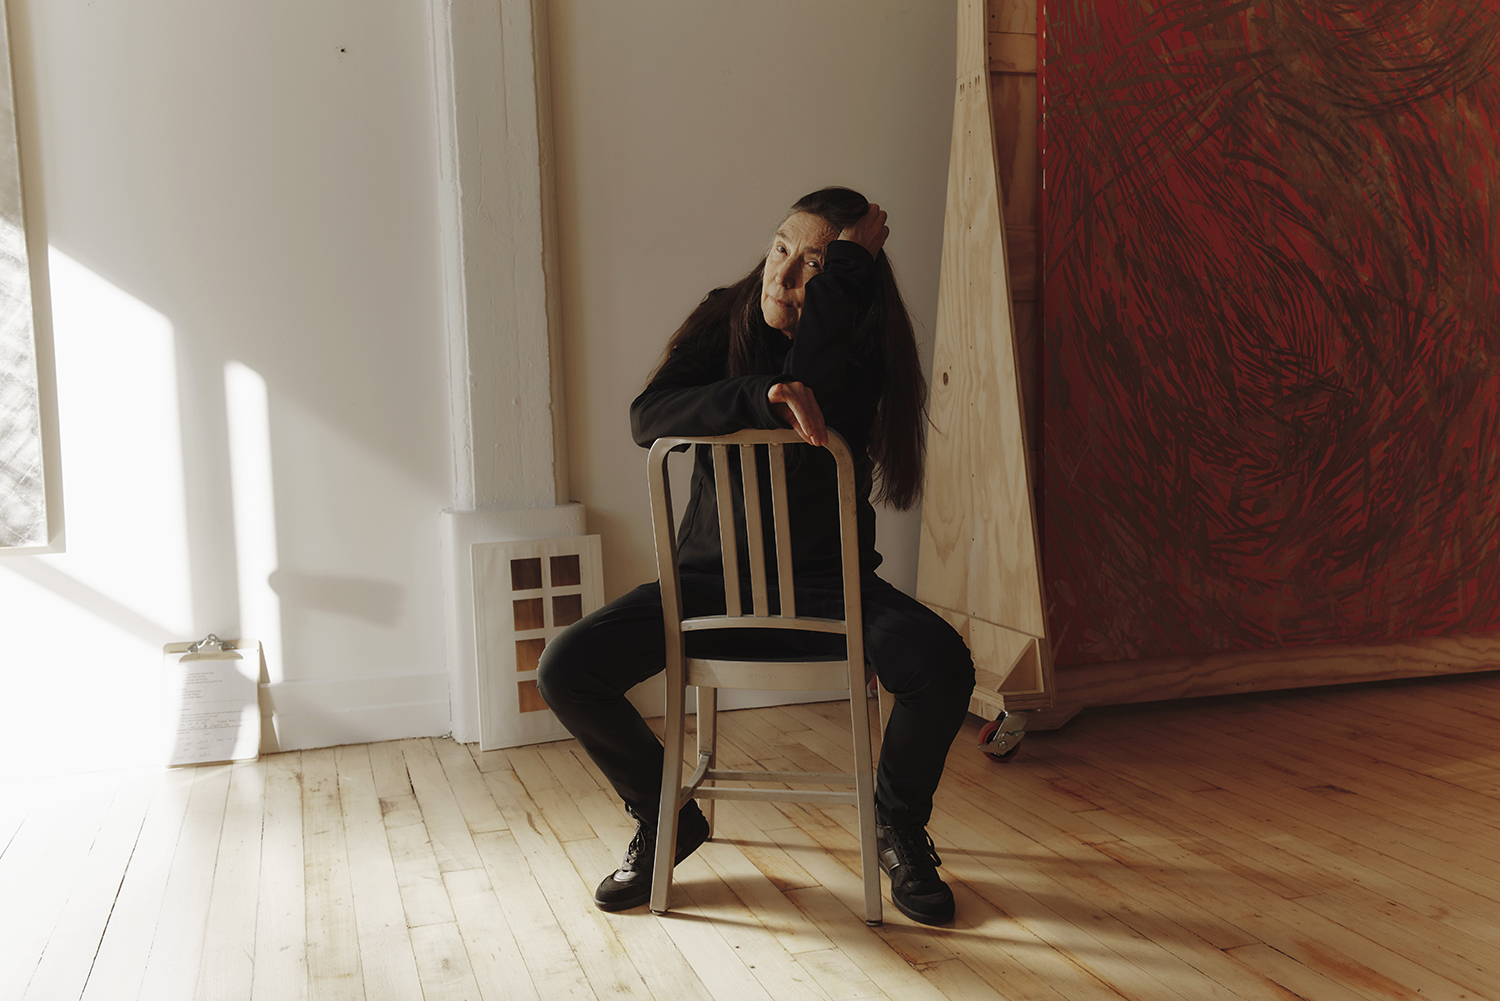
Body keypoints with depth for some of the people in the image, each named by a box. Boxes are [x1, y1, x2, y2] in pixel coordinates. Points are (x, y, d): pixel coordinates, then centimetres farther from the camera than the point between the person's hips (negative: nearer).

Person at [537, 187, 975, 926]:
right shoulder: (724, 323, -2)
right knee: (565, 670, -16)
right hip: (712, 578, 2)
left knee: (942, 666, -29)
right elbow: (647, 418, -17)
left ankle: (897, 825, 4)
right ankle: (667, 818, 11)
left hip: (826, 582, -2)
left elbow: (813, 388, -30)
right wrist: (763, 393, -33)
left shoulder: (863, 348, -7)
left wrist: (850, 260, -24)